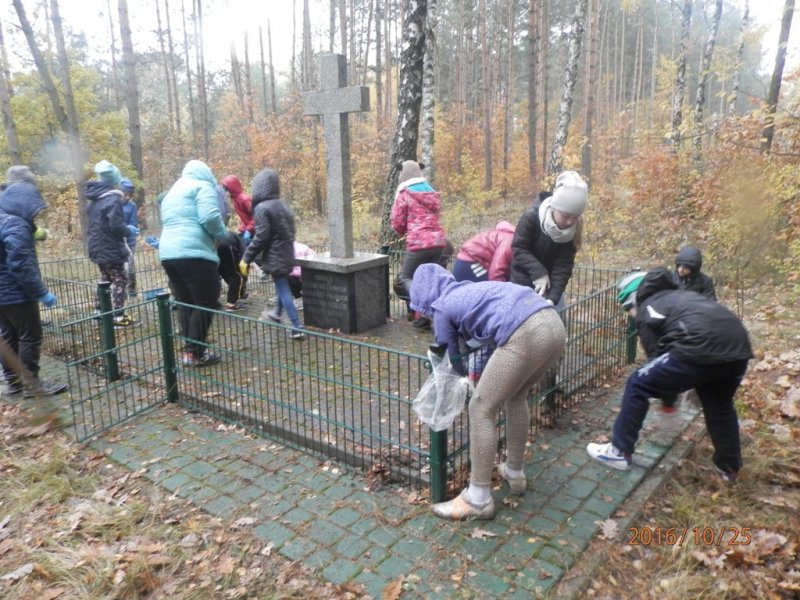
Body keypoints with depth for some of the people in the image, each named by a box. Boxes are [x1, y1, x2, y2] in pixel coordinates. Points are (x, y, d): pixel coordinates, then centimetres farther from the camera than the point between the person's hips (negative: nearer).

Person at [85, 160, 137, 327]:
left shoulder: (93, 200, 12)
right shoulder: (112, 199, -18)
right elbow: (116, 226, -25)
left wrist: (126, 229, 20)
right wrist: (129, 230, -5)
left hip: (97, 248, 9)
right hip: (110, 249, -9)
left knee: (106, 279, 21)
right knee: (120, 280, -4)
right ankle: (118, 317, -8)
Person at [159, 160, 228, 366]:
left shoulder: (172, 192, 28)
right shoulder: (202, 186, 1)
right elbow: (210, 217, -15)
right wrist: (221, 235, 2)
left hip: (168, 253, 9)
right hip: (194, 253, -9)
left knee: (185, 303, 13)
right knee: (206, 303, -2)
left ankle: (189, 350, 15)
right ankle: (196, 352, -2)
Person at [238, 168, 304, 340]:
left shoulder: (262, 208, -15)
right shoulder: (283, 206, 10)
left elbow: (261, 237, -20)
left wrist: (247, 258, -14)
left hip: (275, 257, -8)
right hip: (287, 254, 9)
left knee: (283, 291, -6)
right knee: (283, 287, 24)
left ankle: (297, 328, -9)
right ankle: (277, 313, 45)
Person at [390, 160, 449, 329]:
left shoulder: (404, 195, -2)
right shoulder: (432, 193, 16)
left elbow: (397, 224, 1)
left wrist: (404, 232, 22)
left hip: (418, 244, -6)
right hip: (439, 241, 6)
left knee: (405, 279, 5)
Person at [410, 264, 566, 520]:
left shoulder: (441, 307, 12)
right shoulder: (468, 290, 33)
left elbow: (453, 359, 22)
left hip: (527, 335, -9)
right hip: (554, 325, 9)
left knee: (481, 409, 4)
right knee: (515, 397, 28)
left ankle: (478, 500, 12)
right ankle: (514, 473, 42)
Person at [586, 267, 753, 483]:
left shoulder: (646, 310, 14)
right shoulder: (678, 297, 35)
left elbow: (656, 356, 13)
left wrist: (667, 393, 28)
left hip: (702, 348, -8)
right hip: (738, 347, 8)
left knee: (637, 386, 8)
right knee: (720, 406, 33)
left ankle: (619, 452, 14)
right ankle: (729, 467, 43)